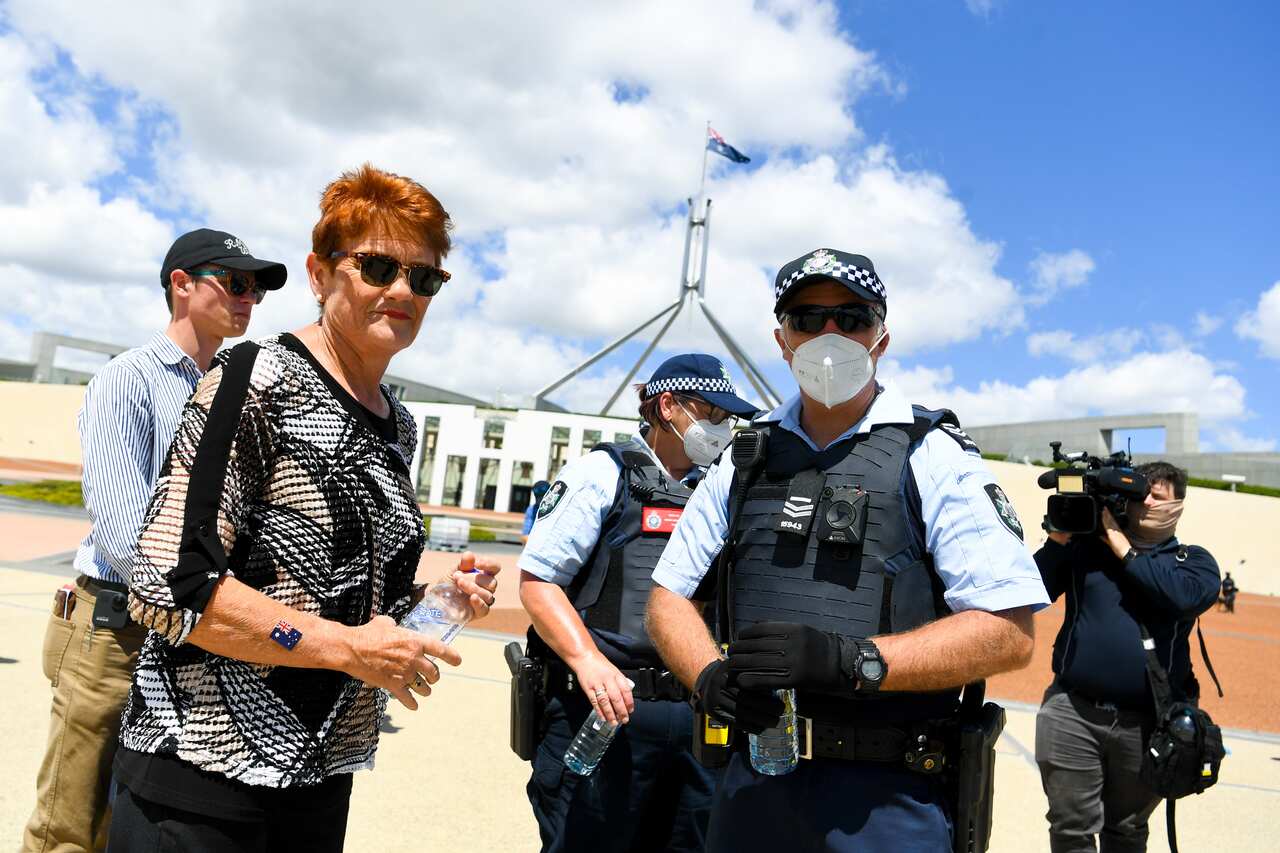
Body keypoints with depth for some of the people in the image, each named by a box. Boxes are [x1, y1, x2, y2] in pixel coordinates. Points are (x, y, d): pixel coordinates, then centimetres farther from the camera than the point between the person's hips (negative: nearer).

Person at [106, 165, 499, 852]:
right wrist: (345, 645, -20)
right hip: (203, 772, -7)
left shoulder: (396, 424, 8)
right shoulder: (259, 381, -14)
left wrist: (436, 596, 3)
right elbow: (168, 587, -20)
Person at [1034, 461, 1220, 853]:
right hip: (1072, 711, -1)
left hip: (1147, 721, 1)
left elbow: (1182, 596, -17)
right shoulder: (1086, 545, 6)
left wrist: (1122, 546, -11)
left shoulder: (1194, 560, 7)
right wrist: (1059, 537, -10)